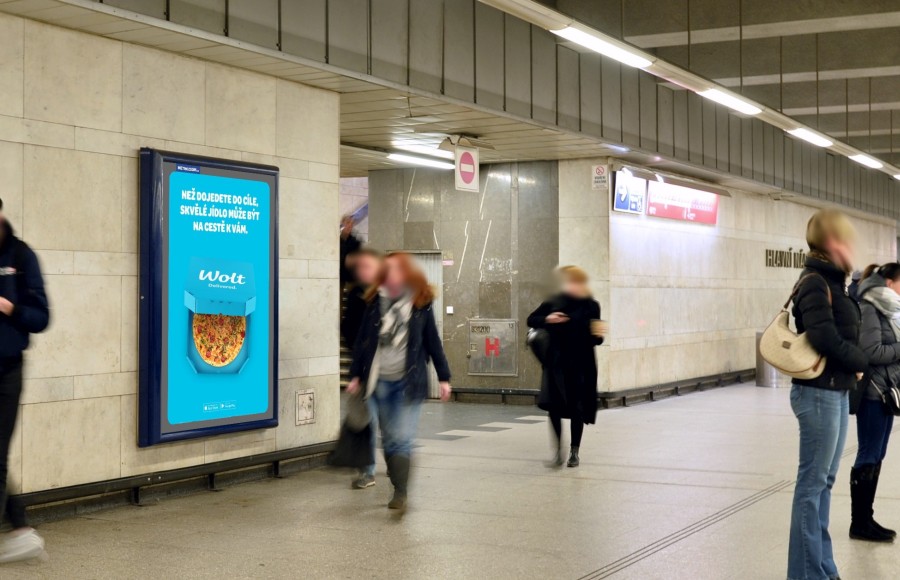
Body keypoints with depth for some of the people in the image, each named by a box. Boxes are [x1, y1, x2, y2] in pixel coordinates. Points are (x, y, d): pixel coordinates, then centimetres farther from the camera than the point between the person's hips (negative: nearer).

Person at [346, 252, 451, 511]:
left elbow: (433, 342, 5)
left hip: (408, 382, -3)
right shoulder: (376, 303, 4)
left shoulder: (421, 305, 0)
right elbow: (363, 341, 8)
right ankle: (398, 486, 22)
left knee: (402, 439, -11)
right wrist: (356, 375, 6)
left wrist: (444, 377, 5)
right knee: (388, 439, 10)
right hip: (379, 381, 3)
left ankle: (400, 493, -11)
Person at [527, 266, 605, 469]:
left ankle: (574, 451, 23)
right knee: (553, 405, -12)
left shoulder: (591, 306, -2)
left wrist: (598, 334, -20)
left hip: (581, 364, 0)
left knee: (577, 409, 6)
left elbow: (595, 340, 3)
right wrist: (547, 320, -11)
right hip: (557, 362, 0)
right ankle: (558, 450, 3)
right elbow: (531, 320, 8)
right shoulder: (554, 303, 0)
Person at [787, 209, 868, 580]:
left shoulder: (831, 282, 13)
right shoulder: (815, 283, -15)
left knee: (824, 480, 14)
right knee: (813, 483, -3)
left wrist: (854, 363, -3)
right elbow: (825, 338, -24)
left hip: (835, 392, 9)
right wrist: (861, 362, -9)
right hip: (819, 394, -9)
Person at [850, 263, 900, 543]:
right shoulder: (869, 309, -14)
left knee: (876, 457, 11)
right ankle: (859, 522, 4)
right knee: (868, 457, -3)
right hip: (873, 393, -9)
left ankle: (866, 519, 18)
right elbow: (871, 352, -21)